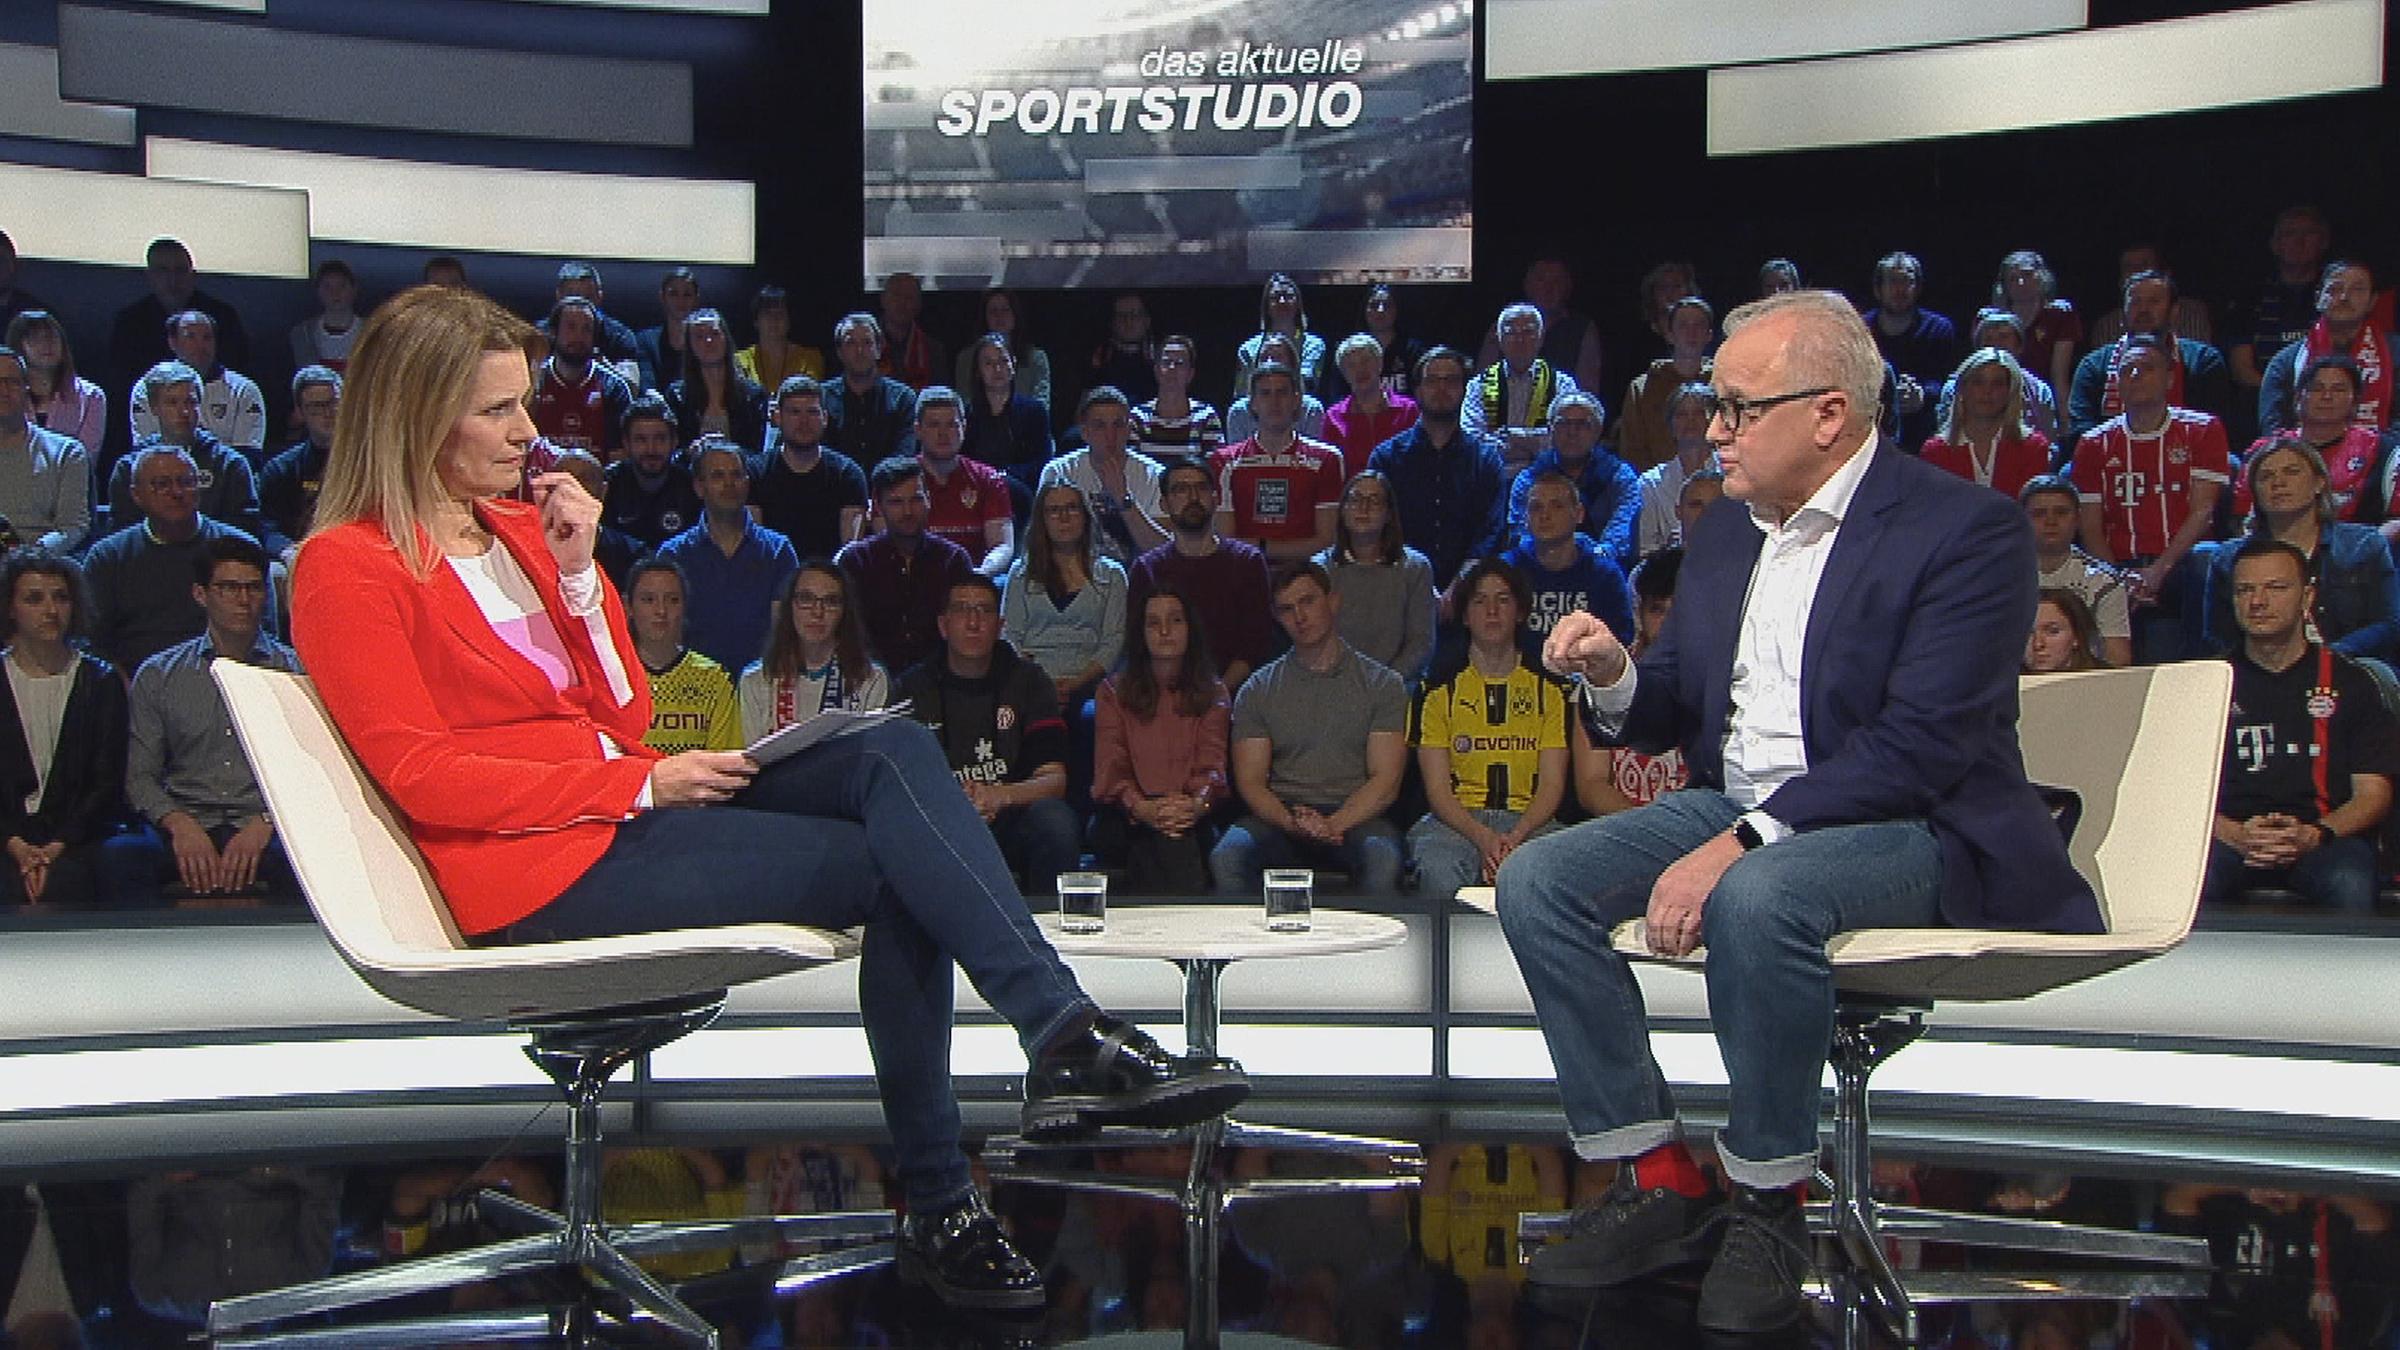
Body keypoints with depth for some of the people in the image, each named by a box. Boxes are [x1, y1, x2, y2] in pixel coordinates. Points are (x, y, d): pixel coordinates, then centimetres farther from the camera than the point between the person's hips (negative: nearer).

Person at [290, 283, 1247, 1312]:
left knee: (894, 754, -18)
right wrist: (642, 784, -16)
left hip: (628, 805, 7)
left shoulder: (519, 528, 19)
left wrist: (576, 572, 1)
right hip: (540, 872, -7)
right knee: (889, 863, -19)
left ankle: (1044, 1070, -25)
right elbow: (422, 775, -13)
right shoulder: (348, 566, -3)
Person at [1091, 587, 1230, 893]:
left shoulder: (1213, 693, 19)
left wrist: (1197, 804, -24)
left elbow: (1212, 765, 3)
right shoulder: (1114, 692, 16)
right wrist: (1142, 807, -23)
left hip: (1194, 819, 0)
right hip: (1124, 819, 0)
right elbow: (1110, 769, 1)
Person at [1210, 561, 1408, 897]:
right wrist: (1292, 822, -15)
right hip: (1279, 816, 1)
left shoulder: (1381, 684, 11)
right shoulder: (1257, 690, 16)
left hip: (1354, 818, -1)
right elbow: (1250, 783, 7)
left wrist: (1333, 825, -15)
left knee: (1383, 862, -37)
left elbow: (1385, 781, 2)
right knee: (1226, 859, -31)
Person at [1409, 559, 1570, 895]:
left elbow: (1552, 784, 6)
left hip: (1529, 820, 1)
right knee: (1440, 873, -37)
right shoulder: (1440, 688, 11)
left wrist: (1515, 838, -15)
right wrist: (1483, 838, -17)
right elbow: (1437, 788, 3)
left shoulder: (1549, 687, 13)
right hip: (1456, 820, 0)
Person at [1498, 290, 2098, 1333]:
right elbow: (1682, 707, 19)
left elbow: (1918, 744, -21)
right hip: (1736, 813, 8)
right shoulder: (1723, 533, 14)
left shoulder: (1965, 530, -12)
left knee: (1756, 898, -38)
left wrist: (1741, 846, -28)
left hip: (1909, 829, -7)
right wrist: (1615, 677, -6)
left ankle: (1768, 1204, -18)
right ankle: (1657, 1180, -10)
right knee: (1535, 879, -13)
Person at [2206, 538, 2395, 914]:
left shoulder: (2347, 682, 15)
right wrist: (2236, 834, -13)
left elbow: (2373, 793, 8)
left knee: (2349, 885, -36)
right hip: (2229, 837, 0)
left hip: (2324, 837, 0)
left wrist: (2313, 836, -12)